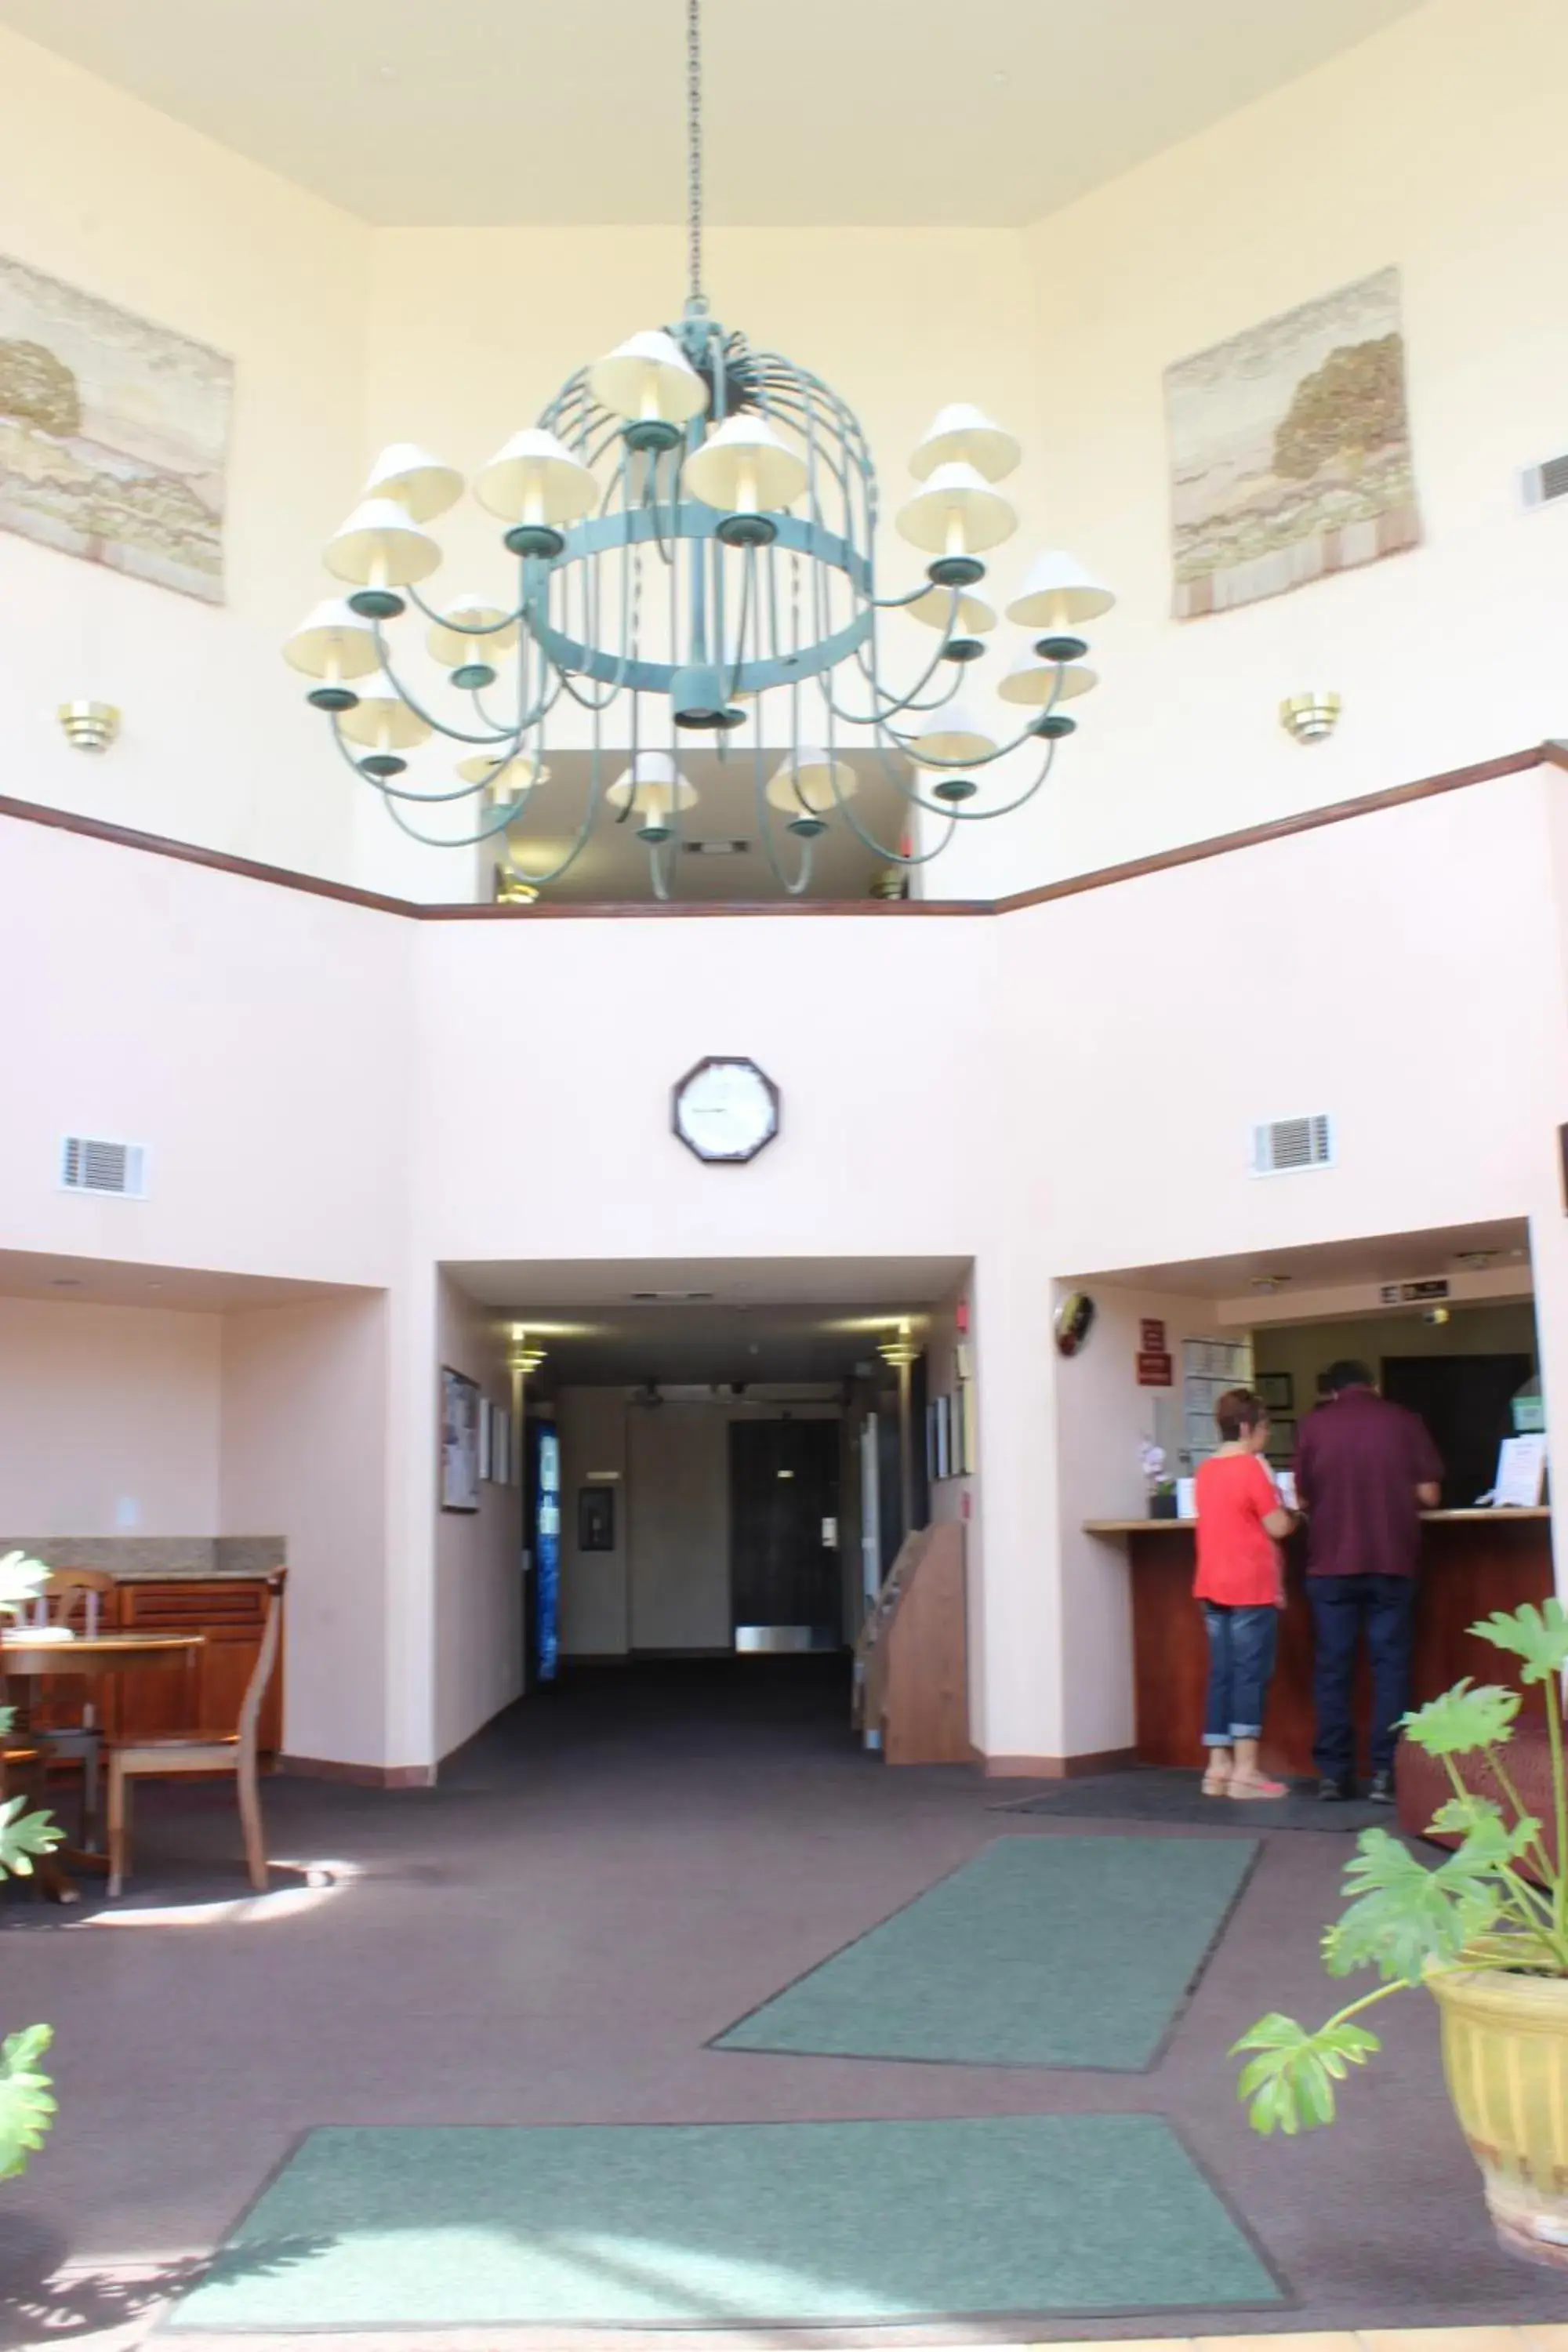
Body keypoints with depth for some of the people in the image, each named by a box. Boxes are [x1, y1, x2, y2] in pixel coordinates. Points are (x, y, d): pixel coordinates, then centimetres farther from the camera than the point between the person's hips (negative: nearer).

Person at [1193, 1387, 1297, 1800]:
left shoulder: (1206, 1470, 12)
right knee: (1251, 1676, -4)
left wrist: (1281, 1512, 21)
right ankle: (1245, 1771, -6)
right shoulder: (1251, 1468, -11)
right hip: (1251, 1588, -7)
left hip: (1213, 1587, 7)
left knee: (1222, 1675, 8)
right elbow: (1278, 1527, -11)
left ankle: (1218, 1767, 9)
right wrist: (1296, 1511, 8)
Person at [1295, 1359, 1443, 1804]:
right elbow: (1429, 1495, -1)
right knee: (1390, 1665, 4)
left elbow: (1303, 1498, 7)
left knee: (1332, 1667, 6)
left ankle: (1334, 1773, 6)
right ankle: (1385, 1773, 0)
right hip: (1392, 1561, 0)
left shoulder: (1315, 1423, 3)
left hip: (1331, 1563, 0)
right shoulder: (1405, 1421, 2)